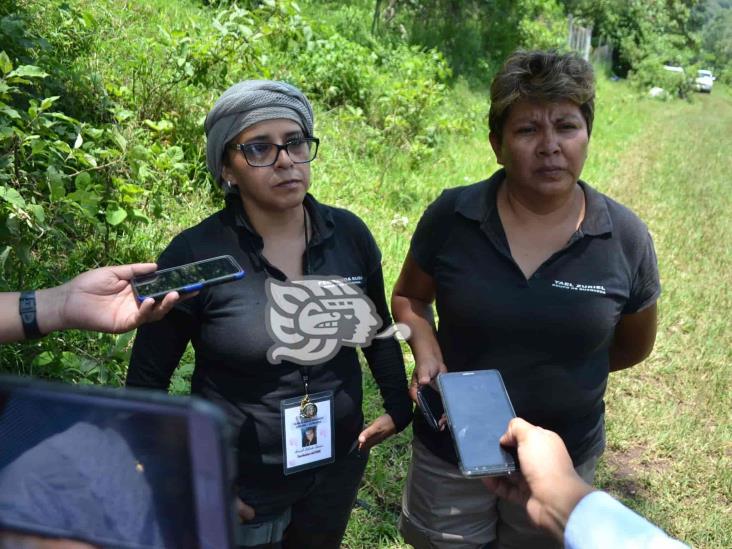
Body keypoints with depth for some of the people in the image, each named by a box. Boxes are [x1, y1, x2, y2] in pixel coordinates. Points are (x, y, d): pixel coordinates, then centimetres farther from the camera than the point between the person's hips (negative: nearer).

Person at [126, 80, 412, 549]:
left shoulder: (349, 234, -7)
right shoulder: (195, 255, -17)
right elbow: (146, 380, -9)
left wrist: (399, 409, 9)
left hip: (337, 468, 4)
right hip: (238, 488, -3)